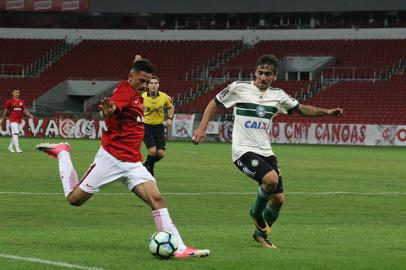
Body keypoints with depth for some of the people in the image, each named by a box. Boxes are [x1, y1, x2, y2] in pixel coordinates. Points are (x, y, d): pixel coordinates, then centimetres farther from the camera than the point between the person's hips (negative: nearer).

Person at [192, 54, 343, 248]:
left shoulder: (277, 96, 8)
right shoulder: (239, 88, -4)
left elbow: (302, 109, 18)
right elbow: (214, 103, 7)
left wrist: (327, 112, 5)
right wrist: (202, 128, -2)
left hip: (266, 152, 6)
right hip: (244, 151, -6)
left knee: (278, 198, 2)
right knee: (271, 179, -30)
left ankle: (261, 233, 28)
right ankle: (257, 213, 0)